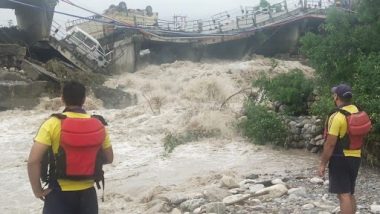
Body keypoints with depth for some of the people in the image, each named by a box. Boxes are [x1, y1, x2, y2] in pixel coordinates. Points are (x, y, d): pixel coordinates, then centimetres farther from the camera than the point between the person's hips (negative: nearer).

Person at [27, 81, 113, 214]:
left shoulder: (53, 124, -13)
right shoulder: (98, 125, -3)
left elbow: (33, 161, -17)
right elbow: (109, 158, 8)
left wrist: (37, 190, -6)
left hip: (60, 193, -3)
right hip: (87, 193, 4)